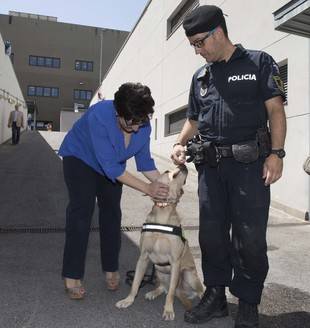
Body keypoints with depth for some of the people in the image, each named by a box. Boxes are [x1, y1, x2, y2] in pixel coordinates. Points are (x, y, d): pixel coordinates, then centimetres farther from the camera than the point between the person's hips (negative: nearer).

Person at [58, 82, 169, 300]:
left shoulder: (143, 125, -23)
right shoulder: (99, 116, -39)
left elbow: (144, 161, -11)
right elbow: (110, 167, -40)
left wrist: (164, 186, -25)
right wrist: (147, 189, -40)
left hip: (111, 166, 5)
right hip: (80, 158, -4)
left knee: (112, 213, 1)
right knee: (81, 212, -12)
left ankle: (111, 270, 15)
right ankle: (72, 277, -3)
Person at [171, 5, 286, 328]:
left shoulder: (258, 62, 3)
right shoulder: (200, 76, 17)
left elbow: (275, 110, -2)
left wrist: (276, 153, -12)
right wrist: (180, 144, 3)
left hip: (249, 163, -4)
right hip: (210, 165, 5)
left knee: (250, 236, 0)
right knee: (212, 233, 8)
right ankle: (215, 296, 24)